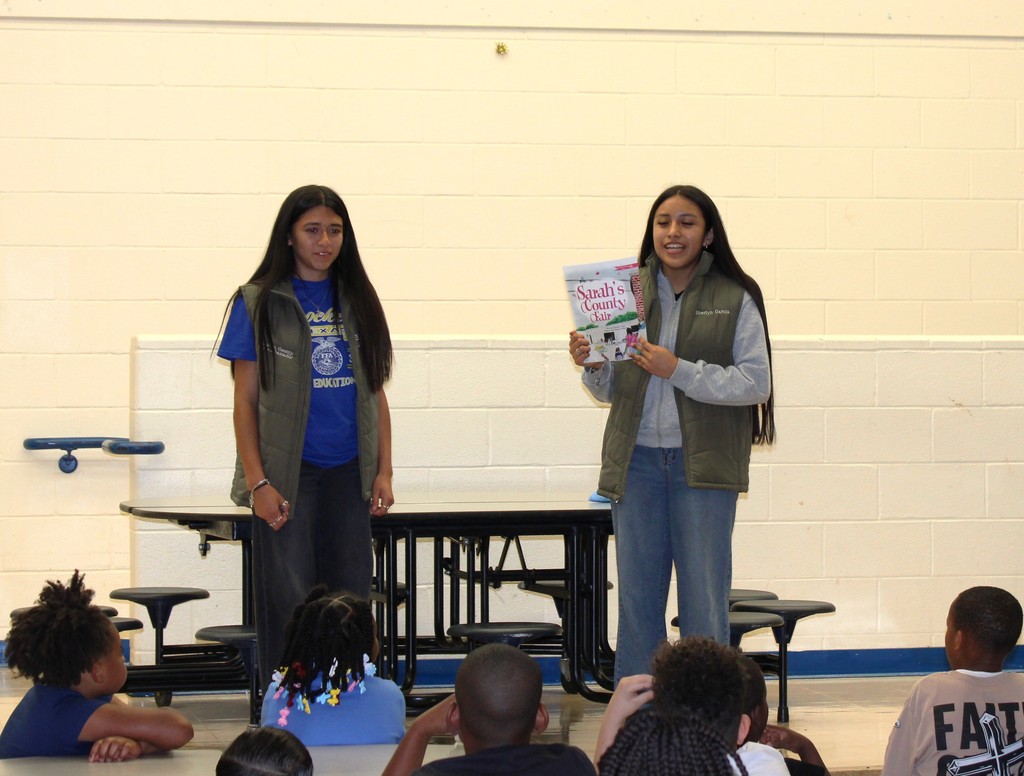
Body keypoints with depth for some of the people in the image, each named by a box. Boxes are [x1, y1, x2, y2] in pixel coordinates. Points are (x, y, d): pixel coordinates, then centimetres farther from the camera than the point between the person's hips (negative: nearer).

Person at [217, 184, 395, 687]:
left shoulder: (358, 302, 11)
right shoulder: (259, 304, 0)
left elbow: (375, 394, 14)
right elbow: (246, 400, -2)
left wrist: (383, 472, 6)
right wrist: (258, 483, -9)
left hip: (348, 475, 4)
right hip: (288, 475, -4)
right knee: (289, 603, -5)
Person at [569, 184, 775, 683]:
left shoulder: (735, 299, -1)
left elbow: (755, 382, -9)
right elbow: (612, 390, 14)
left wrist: (679, 370, -16)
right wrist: (589, 365, -7)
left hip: (703, 464, -3)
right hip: (637, 459, 3)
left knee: (704, 603, 1)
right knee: (636, 599, 8)